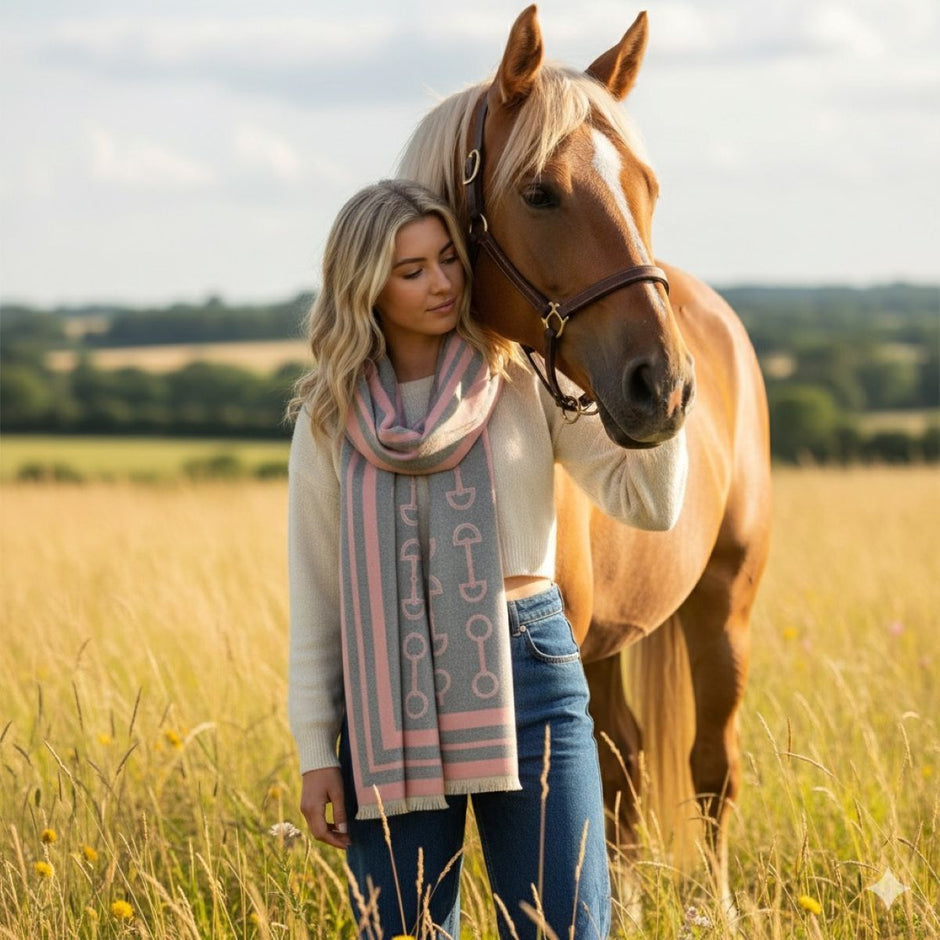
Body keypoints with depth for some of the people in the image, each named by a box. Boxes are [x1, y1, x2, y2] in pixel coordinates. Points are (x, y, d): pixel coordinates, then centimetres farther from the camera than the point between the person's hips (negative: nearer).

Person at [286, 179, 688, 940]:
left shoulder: (526, 379, 2)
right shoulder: (330, 419, 5)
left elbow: (648, 503, -5)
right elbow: (314, 593, 7)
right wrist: (316, 751, 3)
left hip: (527, 669, -1)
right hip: (389, 695, 1)